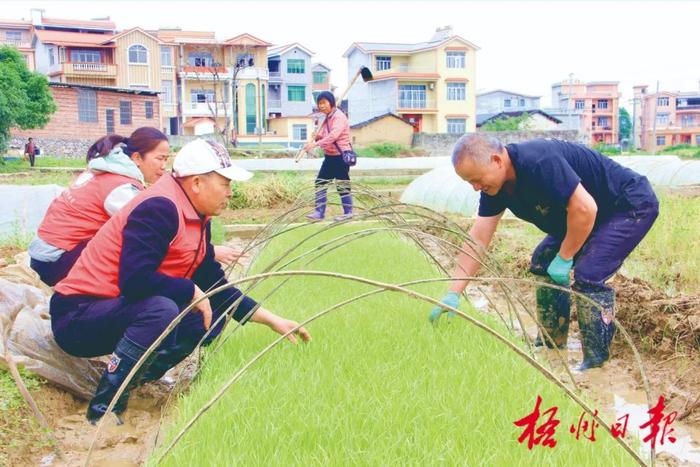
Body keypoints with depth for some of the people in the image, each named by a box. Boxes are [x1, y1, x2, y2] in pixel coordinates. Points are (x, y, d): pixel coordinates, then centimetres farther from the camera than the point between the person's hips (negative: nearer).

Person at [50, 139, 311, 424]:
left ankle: (140, 376, 4)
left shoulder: (197, 219, 7)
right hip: (77, 317, -9)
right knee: (160, 310, -35)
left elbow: (214, 286, 12)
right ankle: (103, 409, -22)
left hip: (117, 309, 9)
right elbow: (135, 280, -33)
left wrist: (272, 320, 8)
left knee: (213, 317, 4)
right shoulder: (159, 208, -22)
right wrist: (192, 291, -18)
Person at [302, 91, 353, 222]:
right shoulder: (327, 118, 15)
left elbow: (333, 136, -28)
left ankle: (348, 212, 12)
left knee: (342, 185, 0)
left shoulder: (339, 116, -14)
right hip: (329, 156, 9)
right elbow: (321, 134, 15)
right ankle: (320, 212, 9)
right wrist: (315, 138, -9)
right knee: (320, 183, 5)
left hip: (341, 156, -9)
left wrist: (316, 144, -36)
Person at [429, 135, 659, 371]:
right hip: (591, 215, 9)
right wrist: (453, 294, -10)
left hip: (632, 205, -9)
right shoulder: (495, 185, -6)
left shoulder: (539, 163, -34)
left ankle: (596, 362, -9)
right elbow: (477, 238, -6)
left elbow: (585, 208, -33)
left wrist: (564, 258, -21)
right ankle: (551, 342, 19)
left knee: (588, 275, -21)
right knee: (543, 261, 8)